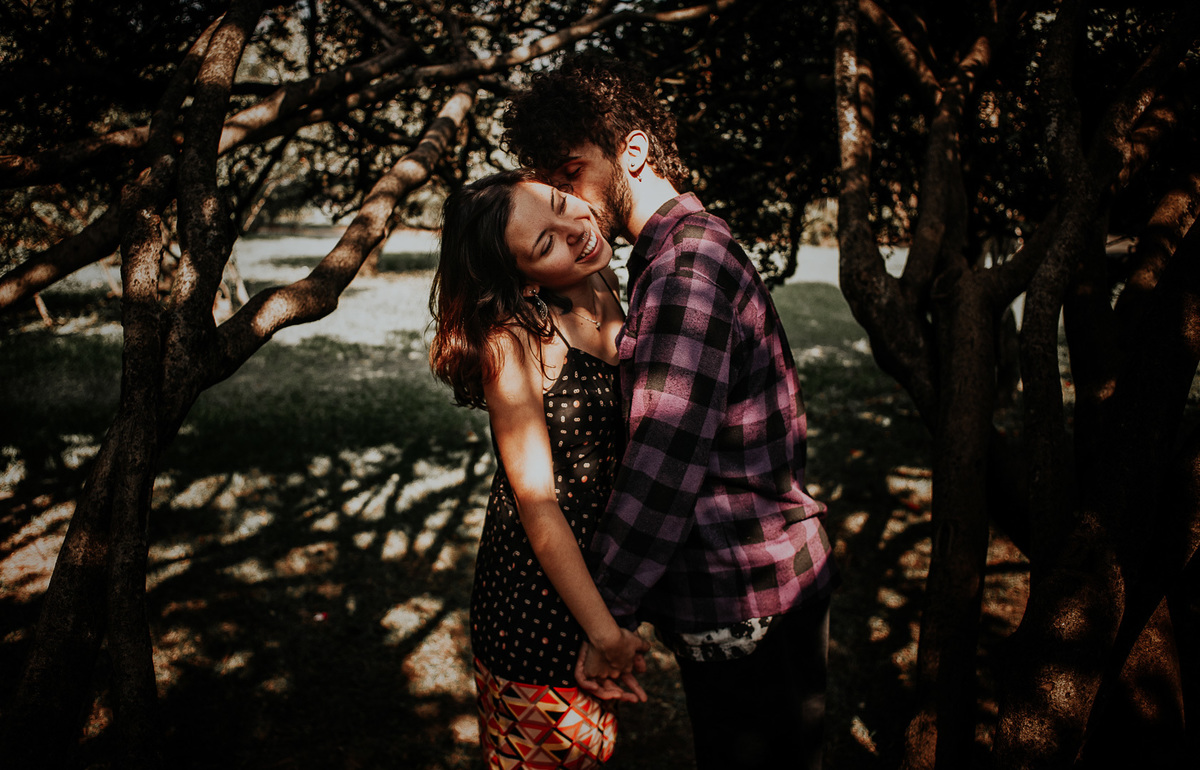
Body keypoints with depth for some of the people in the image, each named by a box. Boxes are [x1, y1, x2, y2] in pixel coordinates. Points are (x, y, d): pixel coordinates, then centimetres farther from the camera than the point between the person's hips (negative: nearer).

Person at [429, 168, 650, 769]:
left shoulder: (602, 291, -1)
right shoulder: (511, 342, -22)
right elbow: (537, 503, -21)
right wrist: (605, 633, -20)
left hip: (601, 566, 6)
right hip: (536, 590, -6)